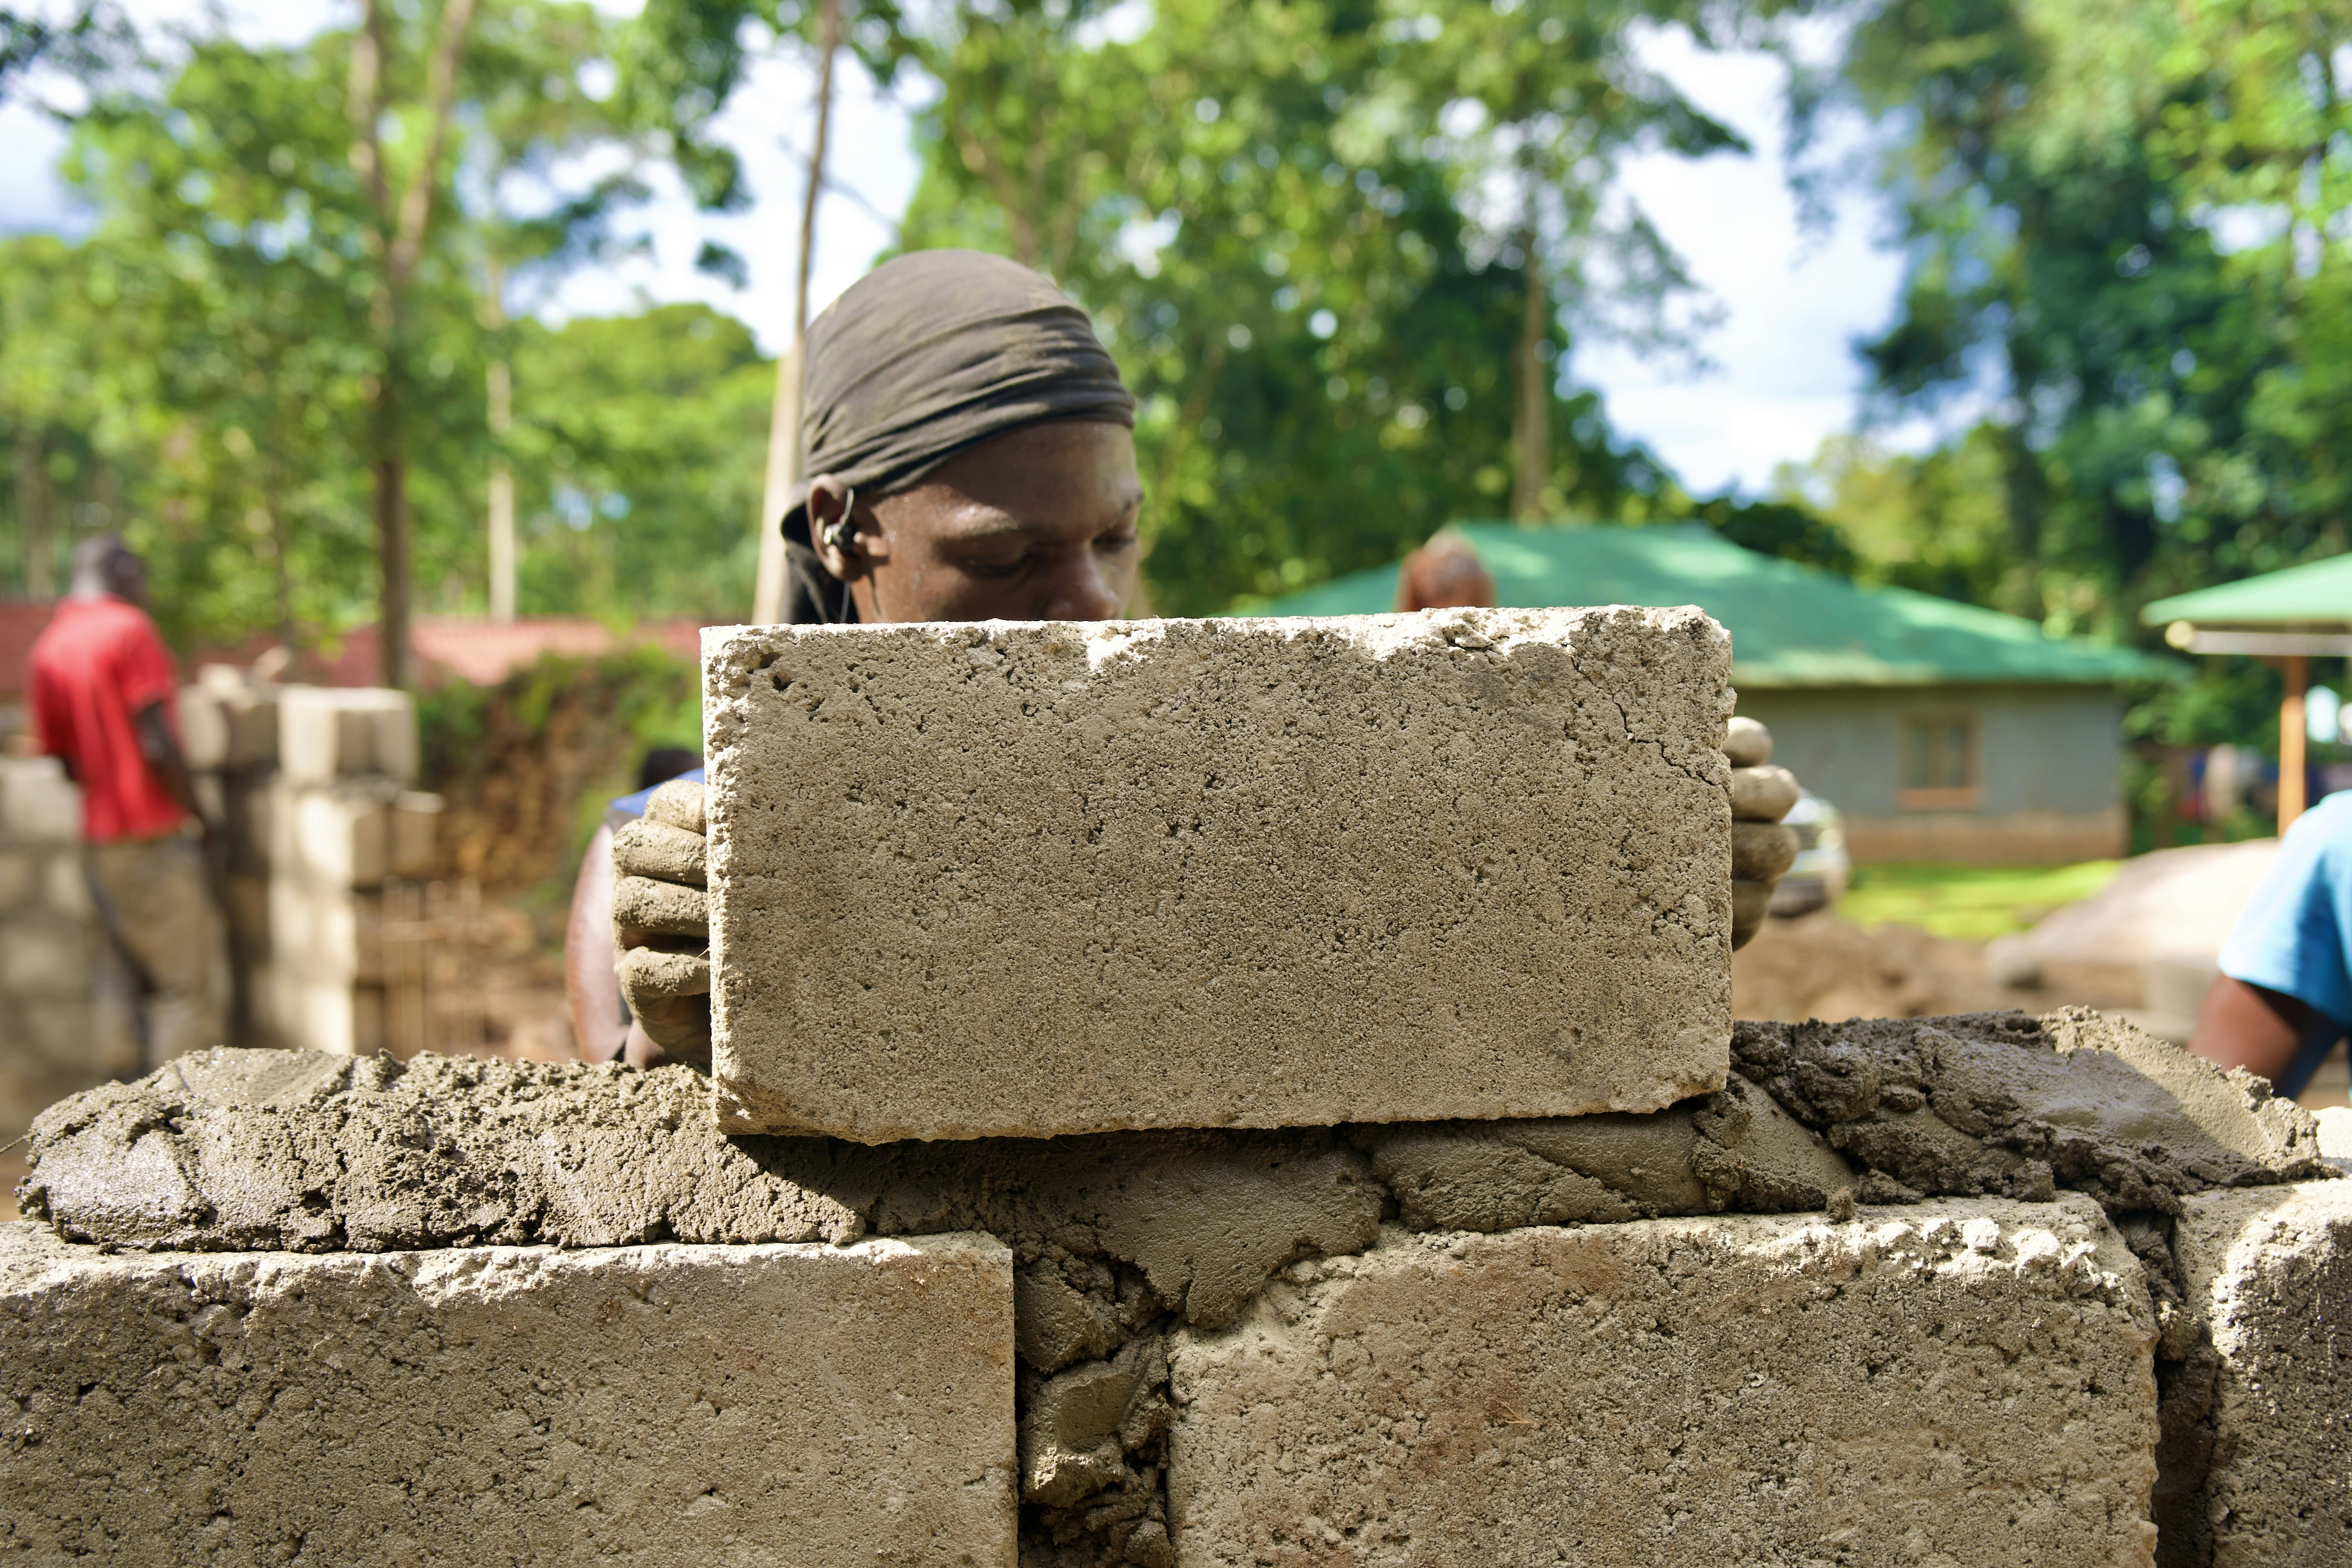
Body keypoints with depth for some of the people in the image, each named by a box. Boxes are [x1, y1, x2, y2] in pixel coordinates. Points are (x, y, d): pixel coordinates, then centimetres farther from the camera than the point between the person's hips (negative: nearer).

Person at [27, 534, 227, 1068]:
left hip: (99, 842, 8)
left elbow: (66, 759, 15)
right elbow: (157, 744, -16)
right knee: (191, 984, -4)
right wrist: (198, 814, -7)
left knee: (149, 984, 14)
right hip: (156, 836, -8)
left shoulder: (48, 648, 12)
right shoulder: (129, 629, -10)